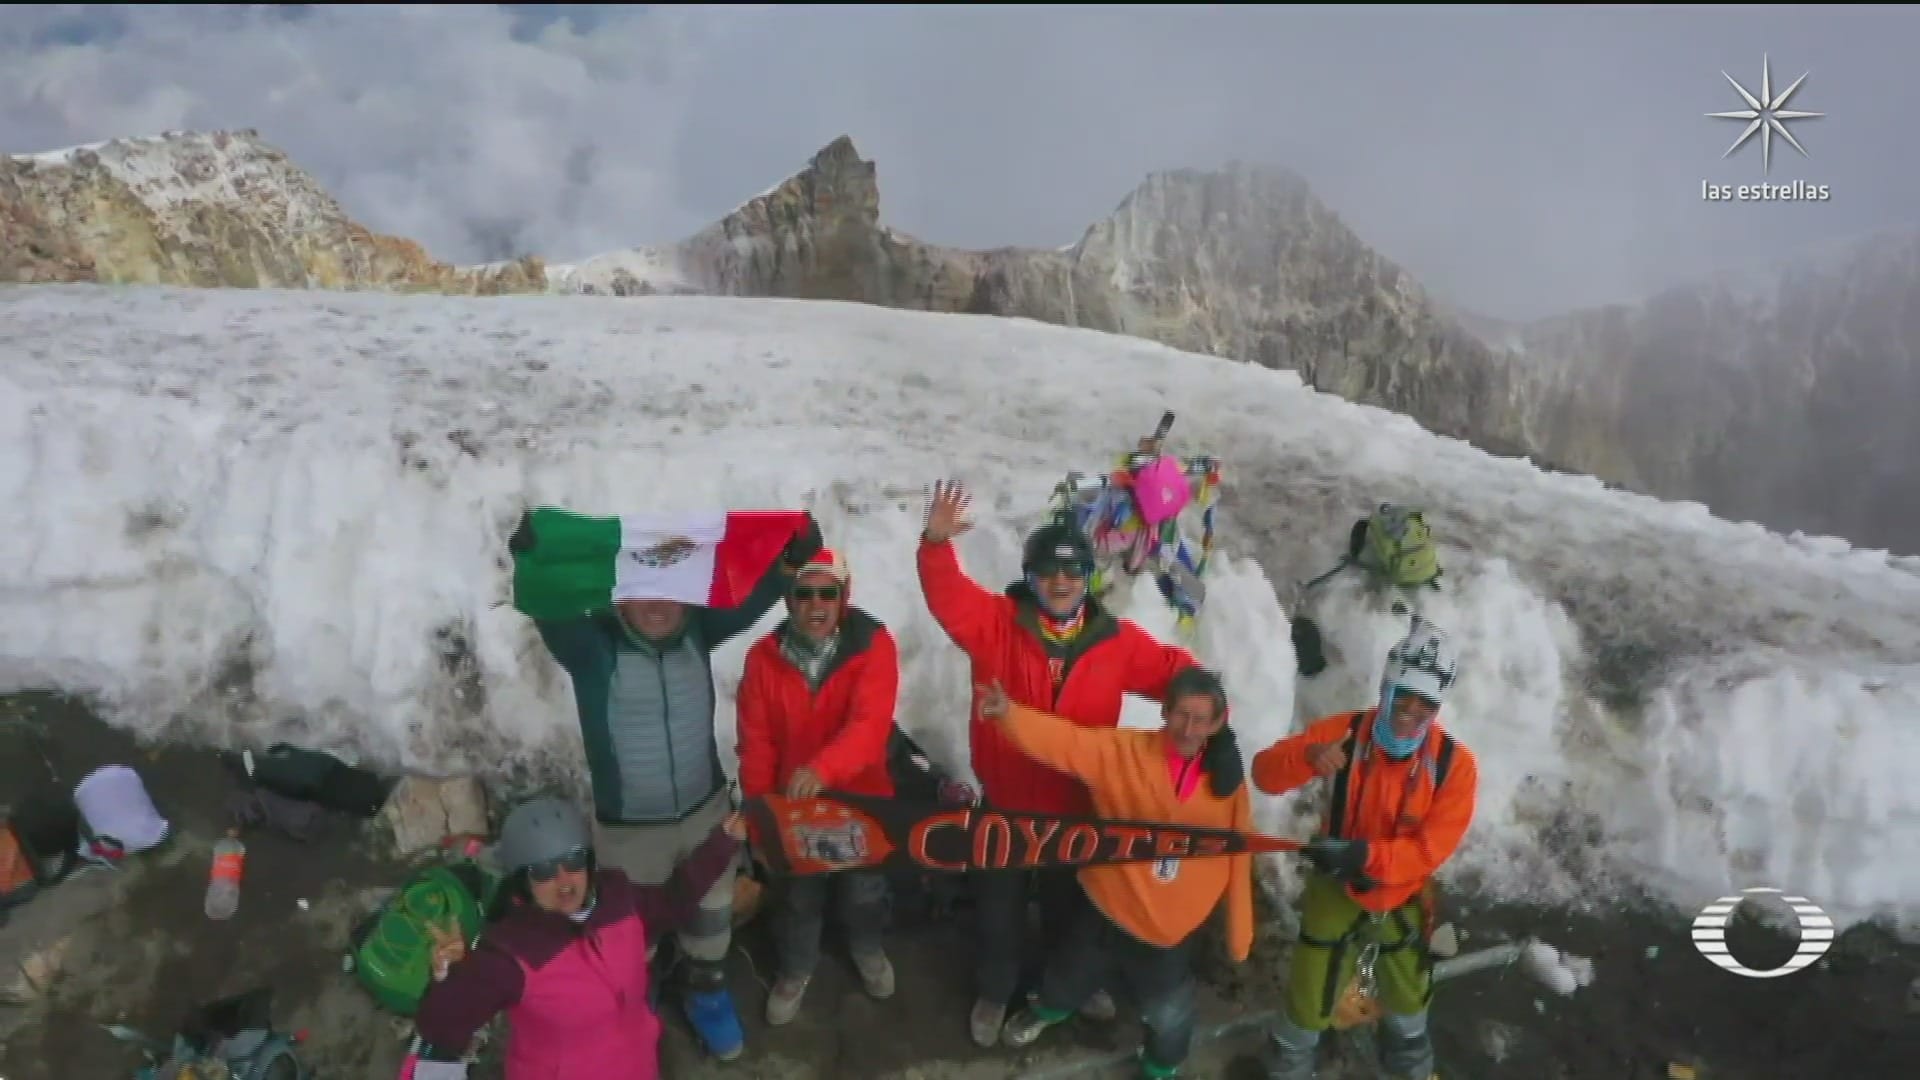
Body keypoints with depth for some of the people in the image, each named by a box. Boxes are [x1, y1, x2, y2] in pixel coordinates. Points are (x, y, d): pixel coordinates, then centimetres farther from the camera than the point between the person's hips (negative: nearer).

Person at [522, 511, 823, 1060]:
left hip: (706, 809, 3)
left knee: (711, 913, 22)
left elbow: (752, 594, -25)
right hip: (629, 826, -2)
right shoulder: (591, 646, -21)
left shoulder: (697, 630, -13)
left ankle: (707, 995, 50)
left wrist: (792, 553, -46)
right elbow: (549, 606, -39)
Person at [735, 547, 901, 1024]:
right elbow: (756, 742, -5)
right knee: (798, 895, 20)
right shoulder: (764, 657, -11)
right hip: (794, 802, 1)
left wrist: (822, 768, -48)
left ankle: (866, 948, 54)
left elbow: (870, 723, -33)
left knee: (863, 889, 22)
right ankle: (796, 969, 48)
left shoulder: (873, 645, -19)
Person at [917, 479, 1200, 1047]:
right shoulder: (995, 622, -15)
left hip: (1077, 808, 2)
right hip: (1005, 802, -1)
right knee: (999, 905, 20)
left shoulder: (1117, 640, -8)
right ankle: (994, 992, 46)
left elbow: (1172, 670, 0)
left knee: (1070, 903, 25)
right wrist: (937, 543, -48)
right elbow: (948, 596, -30)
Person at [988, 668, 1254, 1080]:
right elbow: (1066, 741, -29)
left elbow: (1237, 858, -4)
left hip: (1172, 926, 0)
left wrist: (1239, 933, 1)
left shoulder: (1227, 779, -10)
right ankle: (1045, 1010, 59)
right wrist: (1009, 714, -46)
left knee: (1169, 1019, 13)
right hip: (1108, 909, 0)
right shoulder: (1125, 751, -16)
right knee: (1072, 979, 24)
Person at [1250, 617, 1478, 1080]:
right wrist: (1307, 758, -45)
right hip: (1337, 890, -1)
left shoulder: (1454, 764, -21)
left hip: (1402, 898, 2)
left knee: (1407, 994, 27)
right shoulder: (1345, 732, -21)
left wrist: (1364, 855, -38)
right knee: (1310, 999, 9)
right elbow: (1265, 773, -24)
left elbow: (1431, 848, -24)